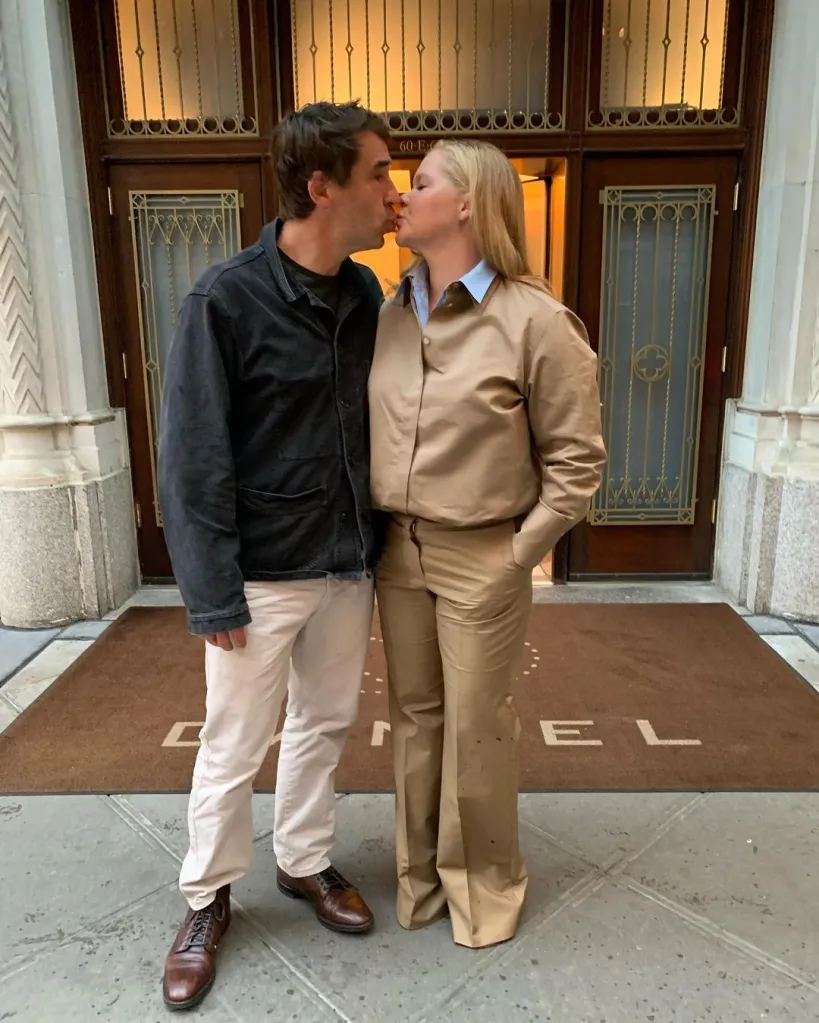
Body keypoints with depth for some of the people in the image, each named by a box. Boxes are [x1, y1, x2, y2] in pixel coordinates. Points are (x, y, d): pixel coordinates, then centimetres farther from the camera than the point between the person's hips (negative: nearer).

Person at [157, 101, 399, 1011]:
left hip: (347, 568, 6)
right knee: (234, 750, 10)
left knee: (324, 726, 19)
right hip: (263, 577, -5)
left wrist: (375, 542, 6)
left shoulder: (365, 295, 2)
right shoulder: (225, 300, -15)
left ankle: (304, 863, 42)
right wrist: (214, 594, -14)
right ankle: (207, 901, 34)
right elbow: (192, 462, -14)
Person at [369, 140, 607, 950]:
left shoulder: (534, 320, -13)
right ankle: (422, 873, 41)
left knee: (475, 725, 9)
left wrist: (519, 555, -9)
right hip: (398, 550, 5)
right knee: (414, 714, 18)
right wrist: (374, 531, 6)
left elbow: (576, 458, -9)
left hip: (480, 559, -5)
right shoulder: (391, 315, 5)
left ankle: (484, 884, 37)